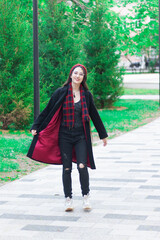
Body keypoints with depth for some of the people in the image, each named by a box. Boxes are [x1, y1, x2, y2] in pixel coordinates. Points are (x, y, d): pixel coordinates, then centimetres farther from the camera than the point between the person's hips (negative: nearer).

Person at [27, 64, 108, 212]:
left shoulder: (86, 95, 5)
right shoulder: (61, 93, -1)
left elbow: (94, 115, 13)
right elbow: (48, 111, 3)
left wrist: (103, 134, 19)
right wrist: (36, 127, 0)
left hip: (81, 136, 0)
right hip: (64, 136, 0)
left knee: (82, 166, -11)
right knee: (67, 168, 3)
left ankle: (86, 197, 4)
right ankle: (68, 199, 14)